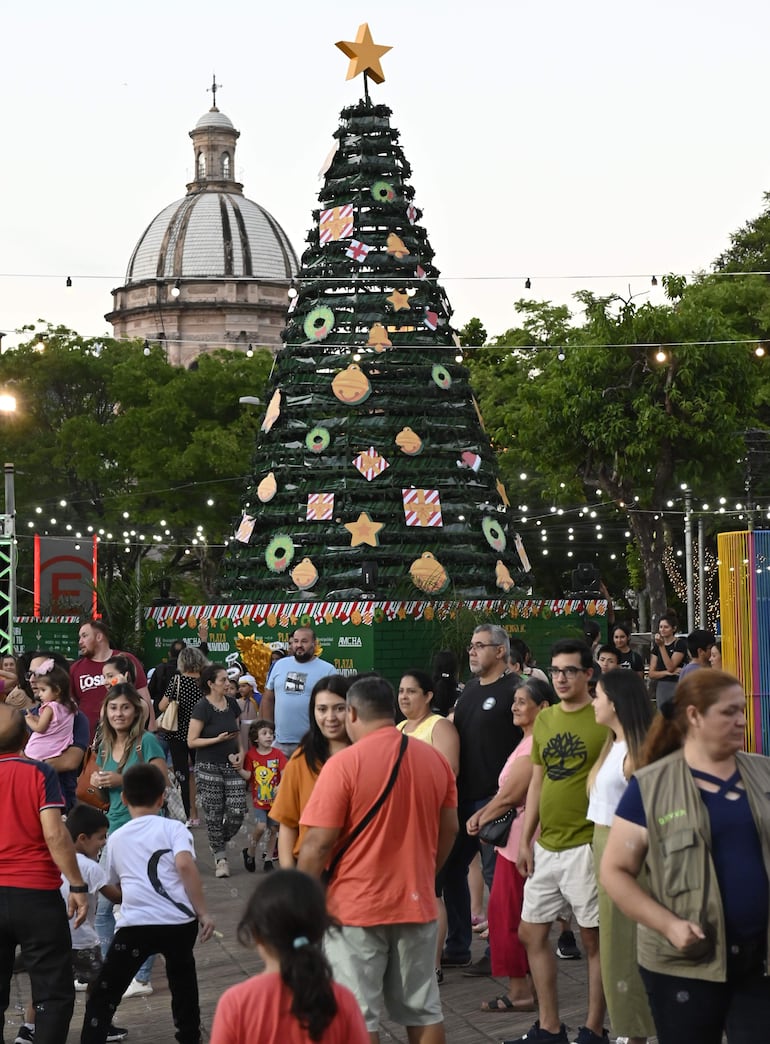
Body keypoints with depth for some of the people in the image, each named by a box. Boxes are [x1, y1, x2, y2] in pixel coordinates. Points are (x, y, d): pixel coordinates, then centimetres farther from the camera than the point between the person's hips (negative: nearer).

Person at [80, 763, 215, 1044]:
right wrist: (203, 913, -8)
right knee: (182, 981, 24)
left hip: (136, 925, 0)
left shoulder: (116, 839, 17)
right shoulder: (173, 828, 7)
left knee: (102, 997, 5)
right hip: (179, 922, 0)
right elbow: (185, 865, -12)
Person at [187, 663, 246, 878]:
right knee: (214, 815, -1)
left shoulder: (232, 704, 8)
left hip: (231, 766, 5)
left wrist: (241, 752, 2)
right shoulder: (202, 707, -10)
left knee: (237, 811, -5)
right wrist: (218, 739, -17)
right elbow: (191, 741, -10)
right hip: (209, 767, -5)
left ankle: (219, 843, 22)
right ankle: (220, 857, 13)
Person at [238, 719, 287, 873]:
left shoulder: (278, 754, -2)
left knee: (272, 829, 8)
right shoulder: (251, 755, -2)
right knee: (260, 827, -16)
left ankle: (268, 859, 23)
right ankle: (249, 853, 8)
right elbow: (247, 775, -5)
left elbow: (284, 774, -8)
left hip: (275, 799, 2)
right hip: (259, 800, -2)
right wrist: (238, 768, -22)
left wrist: (280, 786, -26)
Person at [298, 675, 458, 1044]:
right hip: (417, 902, 5)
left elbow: (319, 843, -15)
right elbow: (449, 830, 11)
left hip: (356, 906, -5)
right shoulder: (435, 759, 2)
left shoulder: (344, 763, -14)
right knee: (423, 1010, 14)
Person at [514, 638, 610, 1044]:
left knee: (594, 937, 2)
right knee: (531, 932, 11)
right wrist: (525, 840, 11)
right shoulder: (544, 720, 10)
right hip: (546, 845, 7)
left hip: (586, 845, -7)